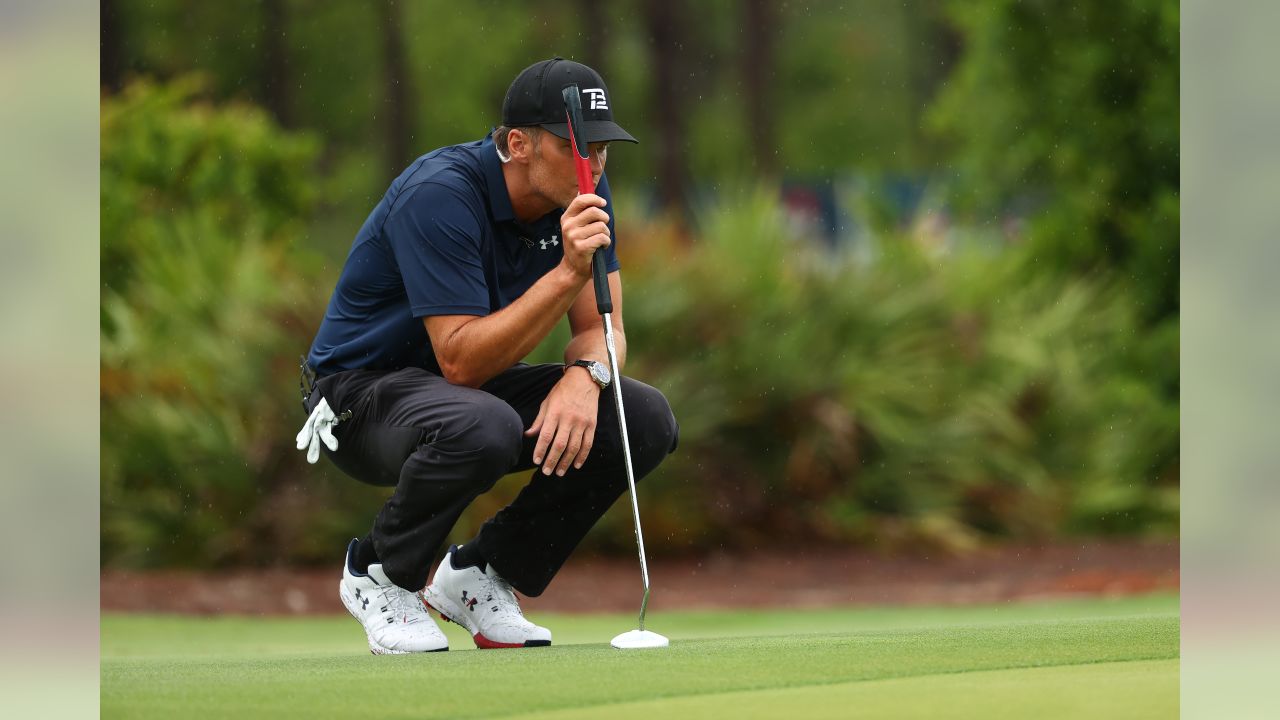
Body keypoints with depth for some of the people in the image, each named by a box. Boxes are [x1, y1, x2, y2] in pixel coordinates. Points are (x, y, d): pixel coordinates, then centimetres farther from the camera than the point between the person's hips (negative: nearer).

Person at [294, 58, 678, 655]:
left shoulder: (581, 195, -6)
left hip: (476, 381, 7)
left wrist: (584, 377, -27)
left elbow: (601, 326, -2)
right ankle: (379, 576, -10)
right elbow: (461, 360, -32)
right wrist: (569, 272, -40)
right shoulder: (439, 195, -28)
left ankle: (479, 575, 3)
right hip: (362, 392, -7)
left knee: (646, 421, -12)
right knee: (482, 427, -40)